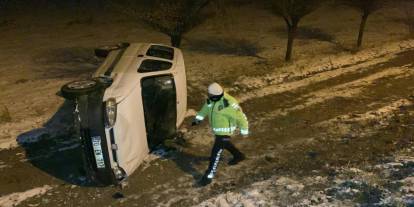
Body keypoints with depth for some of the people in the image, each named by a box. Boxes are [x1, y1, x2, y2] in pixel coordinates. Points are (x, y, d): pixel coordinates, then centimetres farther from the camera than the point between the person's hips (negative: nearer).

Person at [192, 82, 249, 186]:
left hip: (225, 130, -8)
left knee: (216, 152, -5)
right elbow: (205, 108, 10)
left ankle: (209, 175, 7)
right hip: (217, 129, 8)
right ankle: (239, 156, 54)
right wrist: (198, 119, -4)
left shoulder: (229, 104, -33)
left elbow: (241, 117, -21)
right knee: (225, 144, 29)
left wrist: (244, 131, -10)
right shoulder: (211, 98, -10)